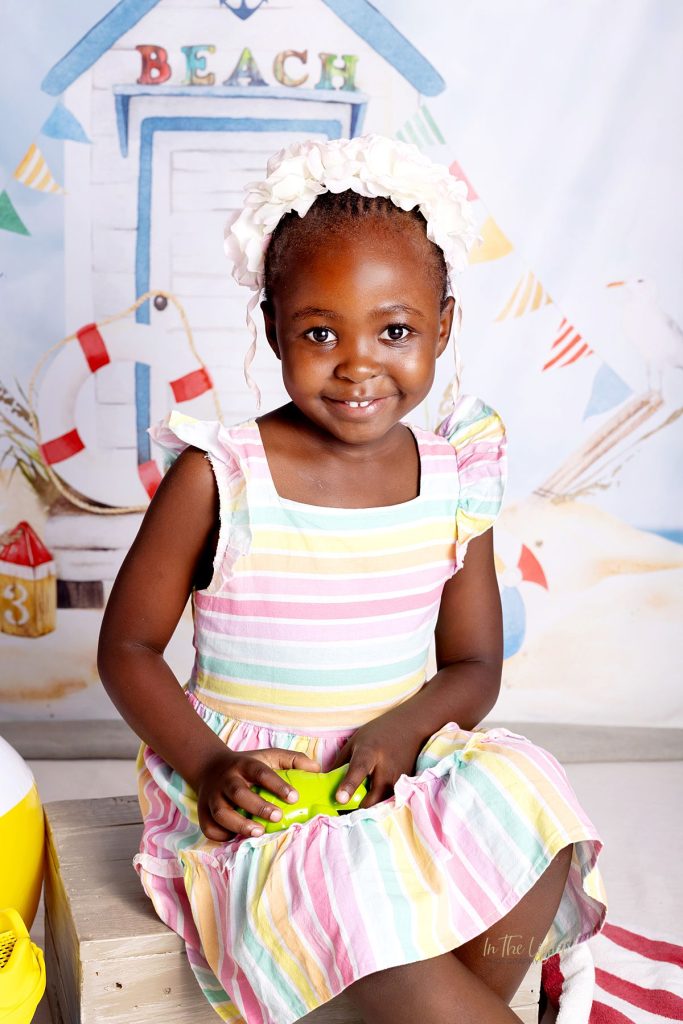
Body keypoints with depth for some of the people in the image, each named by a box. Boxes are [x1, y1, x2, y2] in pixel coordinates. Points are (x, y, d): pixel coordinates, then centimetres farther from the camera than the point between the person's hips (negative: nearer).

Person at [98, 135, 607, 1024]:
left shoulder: (454, 479, -1)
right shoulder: (217, 477, -12)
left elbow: (474, 666, 5)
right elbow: (127, 647, -4)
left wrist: (401, 728, -16)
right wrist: (209, 766, -19)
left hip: (406, 771, 4)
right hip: (255, 791, -3)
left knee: (540, 841, -21)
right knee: (376, 930, -29)